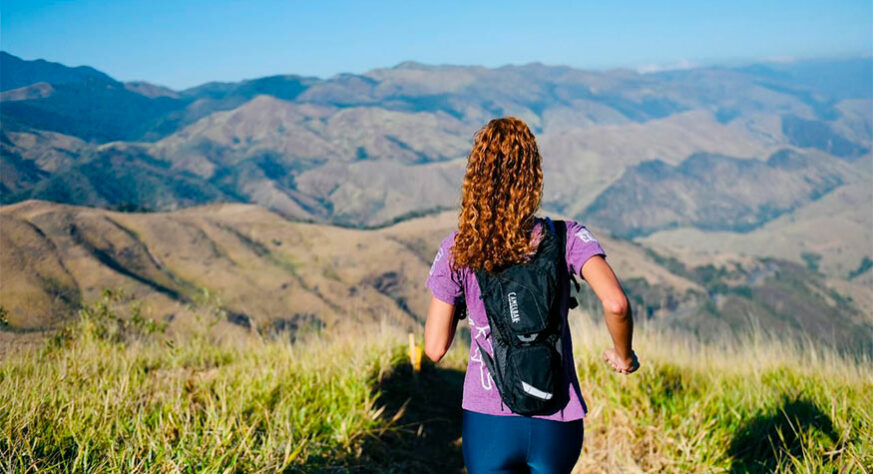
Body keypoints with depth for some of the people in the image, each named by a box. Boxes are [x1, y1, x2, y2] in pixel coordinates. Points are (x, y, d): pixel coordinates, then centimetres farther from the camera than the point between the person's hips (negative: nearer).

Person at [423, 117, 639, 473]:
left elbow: (435, 349, -4)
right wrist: (623, 355, -4)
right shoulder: (566, 239, -9)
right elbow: (615, 303, -23)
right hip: (556, 425, 1)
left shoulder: (456, 251, -7)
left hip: (487, 421, -1)